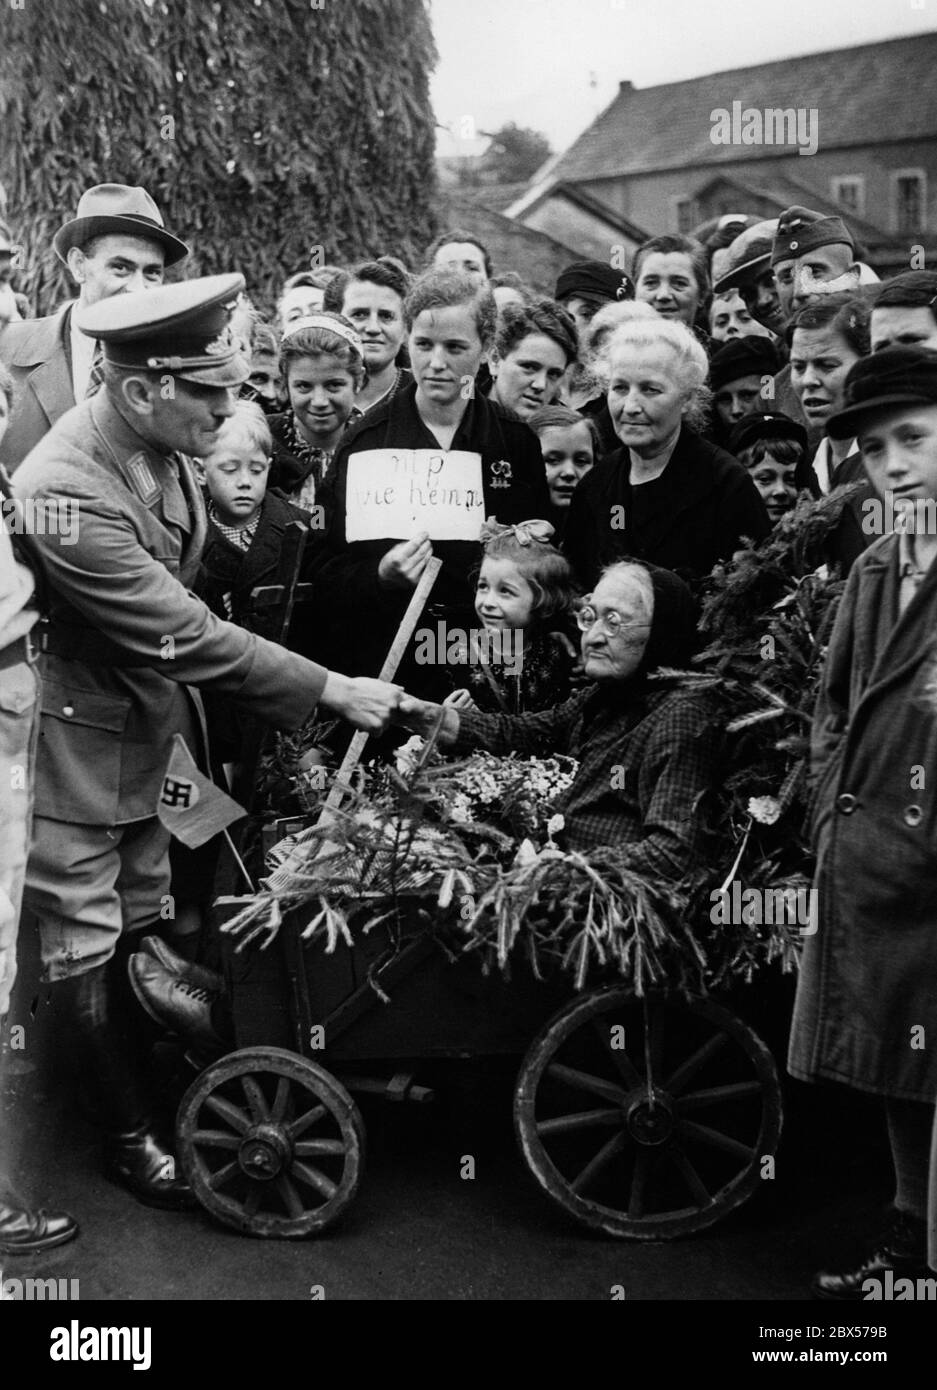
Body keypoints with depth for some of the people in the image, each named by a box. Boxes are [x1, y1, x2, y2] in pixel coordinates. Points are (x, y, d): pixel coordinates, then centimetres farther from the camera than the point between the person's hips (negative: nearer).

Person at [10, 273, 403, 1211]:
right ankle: (132, 1141, 21)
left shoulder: (163, 447, -6)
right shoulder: (65, 494, -30)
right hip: (77, 739, -7)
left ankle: (160, 1092, 29)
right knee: (87, 948, 7)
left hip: (148, 722, 7)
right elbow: (186, 636, -28)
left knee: (142, 928, 15)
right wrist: (333, 692, -22)